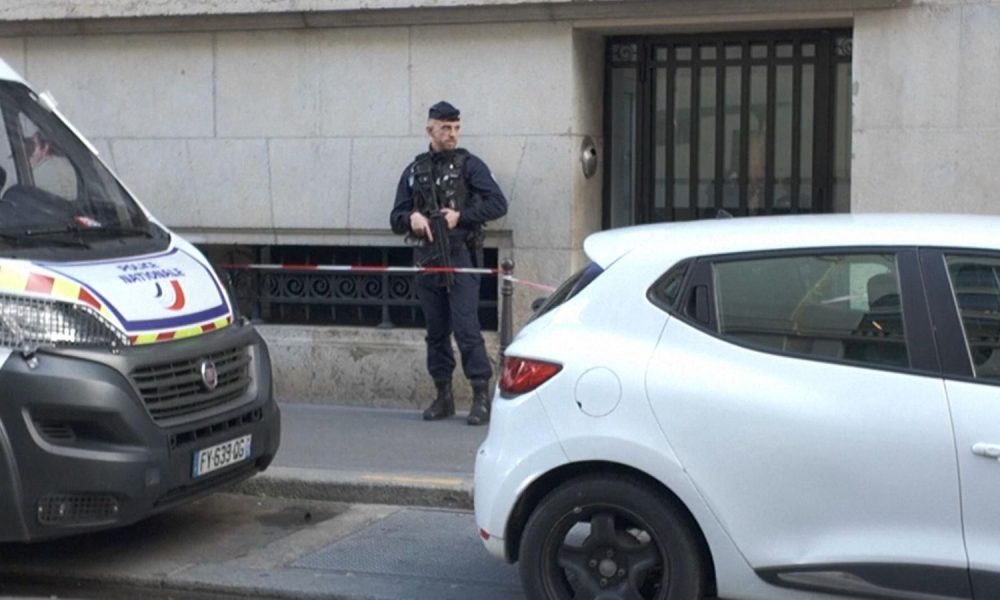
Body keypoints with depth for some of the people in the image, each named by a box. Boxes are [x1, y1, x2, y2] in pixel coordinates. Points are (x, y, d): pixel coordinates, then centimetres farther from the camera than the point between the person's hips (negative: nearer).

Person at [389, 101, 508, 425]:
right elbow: (396, 218, 12)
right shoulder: (415, 170, 13)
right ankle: (443, 396, 19)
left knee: (466, 328, -12)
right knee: (435, 331, 10)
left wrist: (460, 216, -16)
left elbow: (498, 204, -8)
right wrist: (411, 218, -10)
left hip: (460, 257, -5)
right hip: (427, 258, 5)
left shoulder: (469, 164, 2)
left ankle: (481, 397, -8)